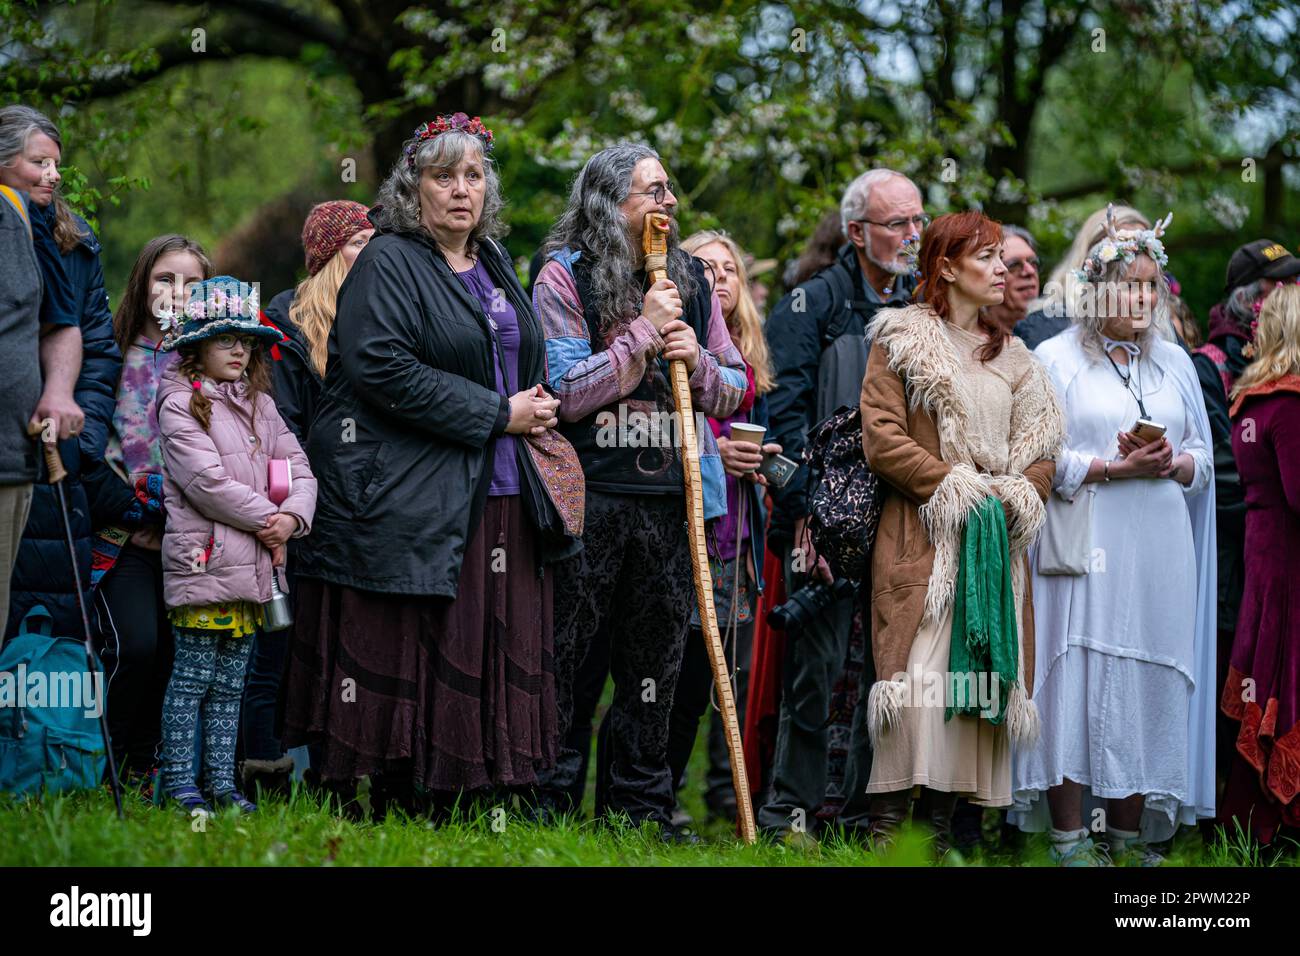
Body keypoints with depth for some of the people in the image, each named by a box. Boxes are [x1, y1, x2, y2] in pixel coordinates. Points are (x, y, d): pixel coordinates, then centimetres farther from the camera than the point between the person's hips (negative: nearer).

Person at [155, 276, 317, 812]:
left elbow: (300, 472, 13)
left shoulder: (260, 405, 17)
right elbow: (208, 483, -14)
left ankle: (221, 781, 14)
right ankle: (179, 782, -1)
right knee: (193, 676, -5)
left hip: (254, 564, 7)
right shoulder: (179, 404, -4)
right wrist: (266, 519, -10)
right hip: (203, 561, -7)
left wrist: (293, 518, -7)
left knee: (231, 681, 10)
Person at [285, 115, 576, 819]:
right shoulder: (388, 262, -6)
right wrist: (497, 414, -16)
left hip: (500, 501, 8)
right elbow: (383, 369, -19)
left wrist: (535, 406, 8)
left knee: (489, 663, 5)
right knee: (406, 664, -6)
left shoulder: (493, 264, 18)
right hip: (410, 503, -7)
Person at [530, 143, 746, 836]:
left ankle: (640, 805, 15)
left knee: (655, 660, 8)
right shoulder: (565, 277, -2)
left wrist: (698, 363, -6)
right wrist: (643, 332, -13)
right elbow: (566, 393, -11)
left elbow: (735, 391, 15)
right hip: (589, 493, -4)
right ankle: (546, 799, 8)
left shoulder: (690, 279, 12)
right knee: (563, 653, 0)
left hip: (670, 498, 4)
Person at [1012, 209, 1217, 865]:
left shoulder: (1174, 363, 16)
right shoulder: (1055, 360, 3)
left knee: (1147, 688, 2)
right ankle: (1070, 841, -4)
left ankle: (1130, 838, 8)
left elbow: (1202, 459, 14)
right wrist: (1115, 469, -16)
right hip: (1084, 549, -4)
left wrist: (1168, 464, -7)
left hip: (1159, 554, 4)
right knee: (1077, 683, -8)